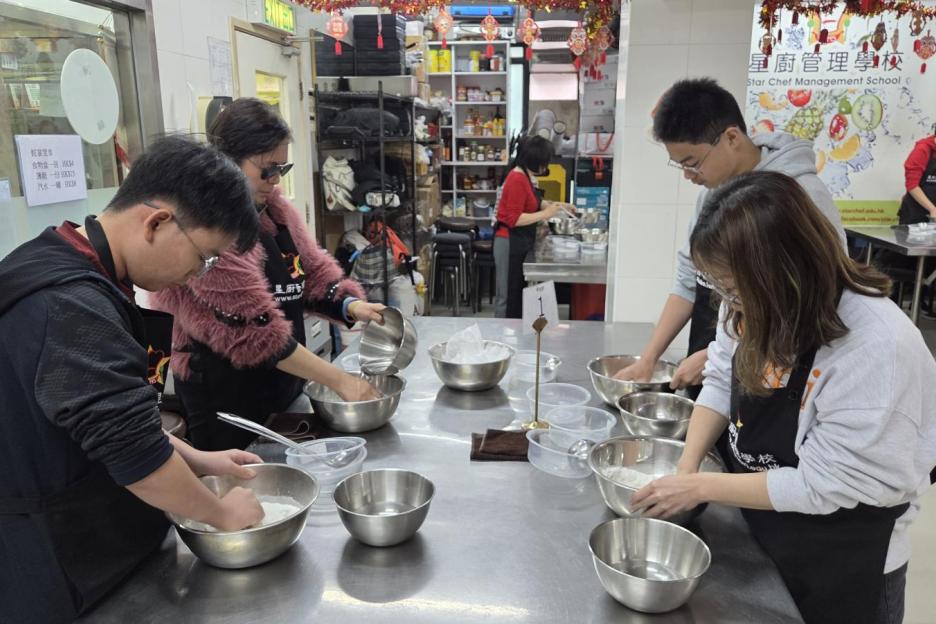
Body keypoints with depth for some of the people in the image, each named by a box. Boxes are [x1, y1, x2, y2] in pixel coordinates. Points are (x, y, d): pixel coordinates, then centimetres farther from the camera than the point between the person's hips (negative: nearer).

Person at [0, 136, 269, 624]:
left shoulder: (62, 266, 3)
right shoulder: (71, 308, -30)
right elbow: (136, 453, -30)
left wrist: (194, 459, 6)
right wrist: (222, 513, -14)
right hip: (59, 574, -9)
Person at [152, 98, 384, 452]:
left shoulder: (275, 207, 6)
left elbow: (314, 271, 8)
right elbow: (256, 329, -25)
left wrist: (350, 306, -13)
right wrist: (337, 380, -22)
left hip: (285, 389, 8)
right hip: (226, 402, -8)